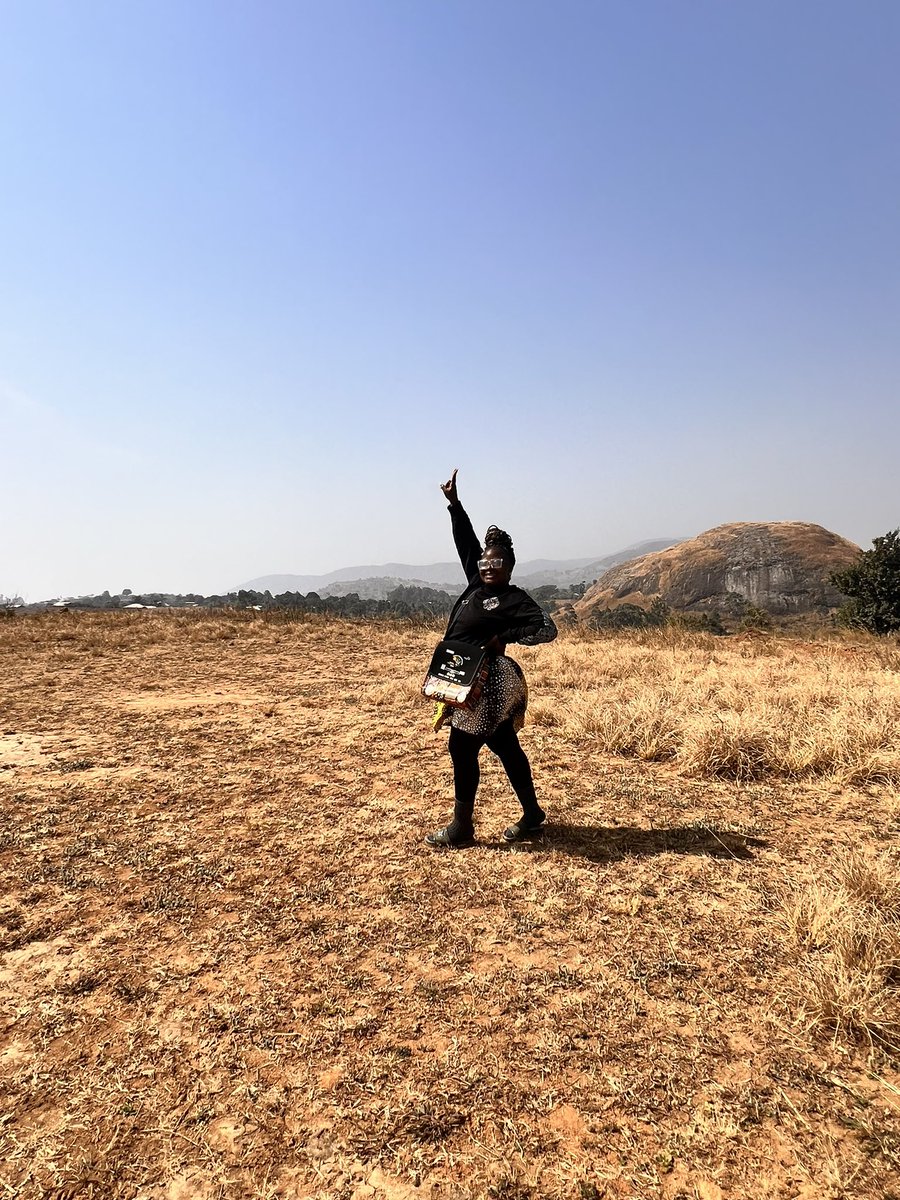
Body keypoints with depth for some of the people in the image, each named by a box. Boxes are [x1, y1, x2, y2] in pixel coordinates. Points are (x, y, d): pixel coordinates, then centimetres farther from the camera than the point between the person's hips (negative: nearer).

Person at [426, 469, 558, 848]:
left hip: (487, 684, -7)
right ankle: (532, 815, 27)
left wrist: (504, 637, -18)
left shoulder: (514, 599, -9)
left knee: (462, 749, -5)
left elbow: (547, 629, -17)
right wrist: (453, 503, 12)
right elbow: (465, 540, 15)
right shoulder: (476, 583, 9)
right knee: (505, 748, 14)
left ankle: (461, 827, 7)